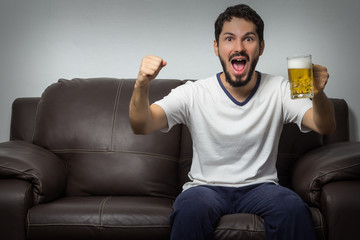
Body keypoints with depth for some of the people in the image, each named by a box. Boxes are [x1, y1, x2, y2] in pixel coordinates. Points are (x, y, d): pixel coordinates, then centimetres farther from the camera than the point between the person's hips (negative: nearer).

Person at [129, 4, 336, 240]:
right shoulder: (193, 94, -6)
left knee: (293, 208, -30)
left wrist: (318, 94, -32)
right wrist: (141, 86, -35)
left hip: (260, 186, 2)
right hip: (206, 186, -1)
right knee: (192, 207, -34)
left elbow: (325, 127, -9)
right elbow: (141, 126, -14)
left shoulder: (278, 90, 0)